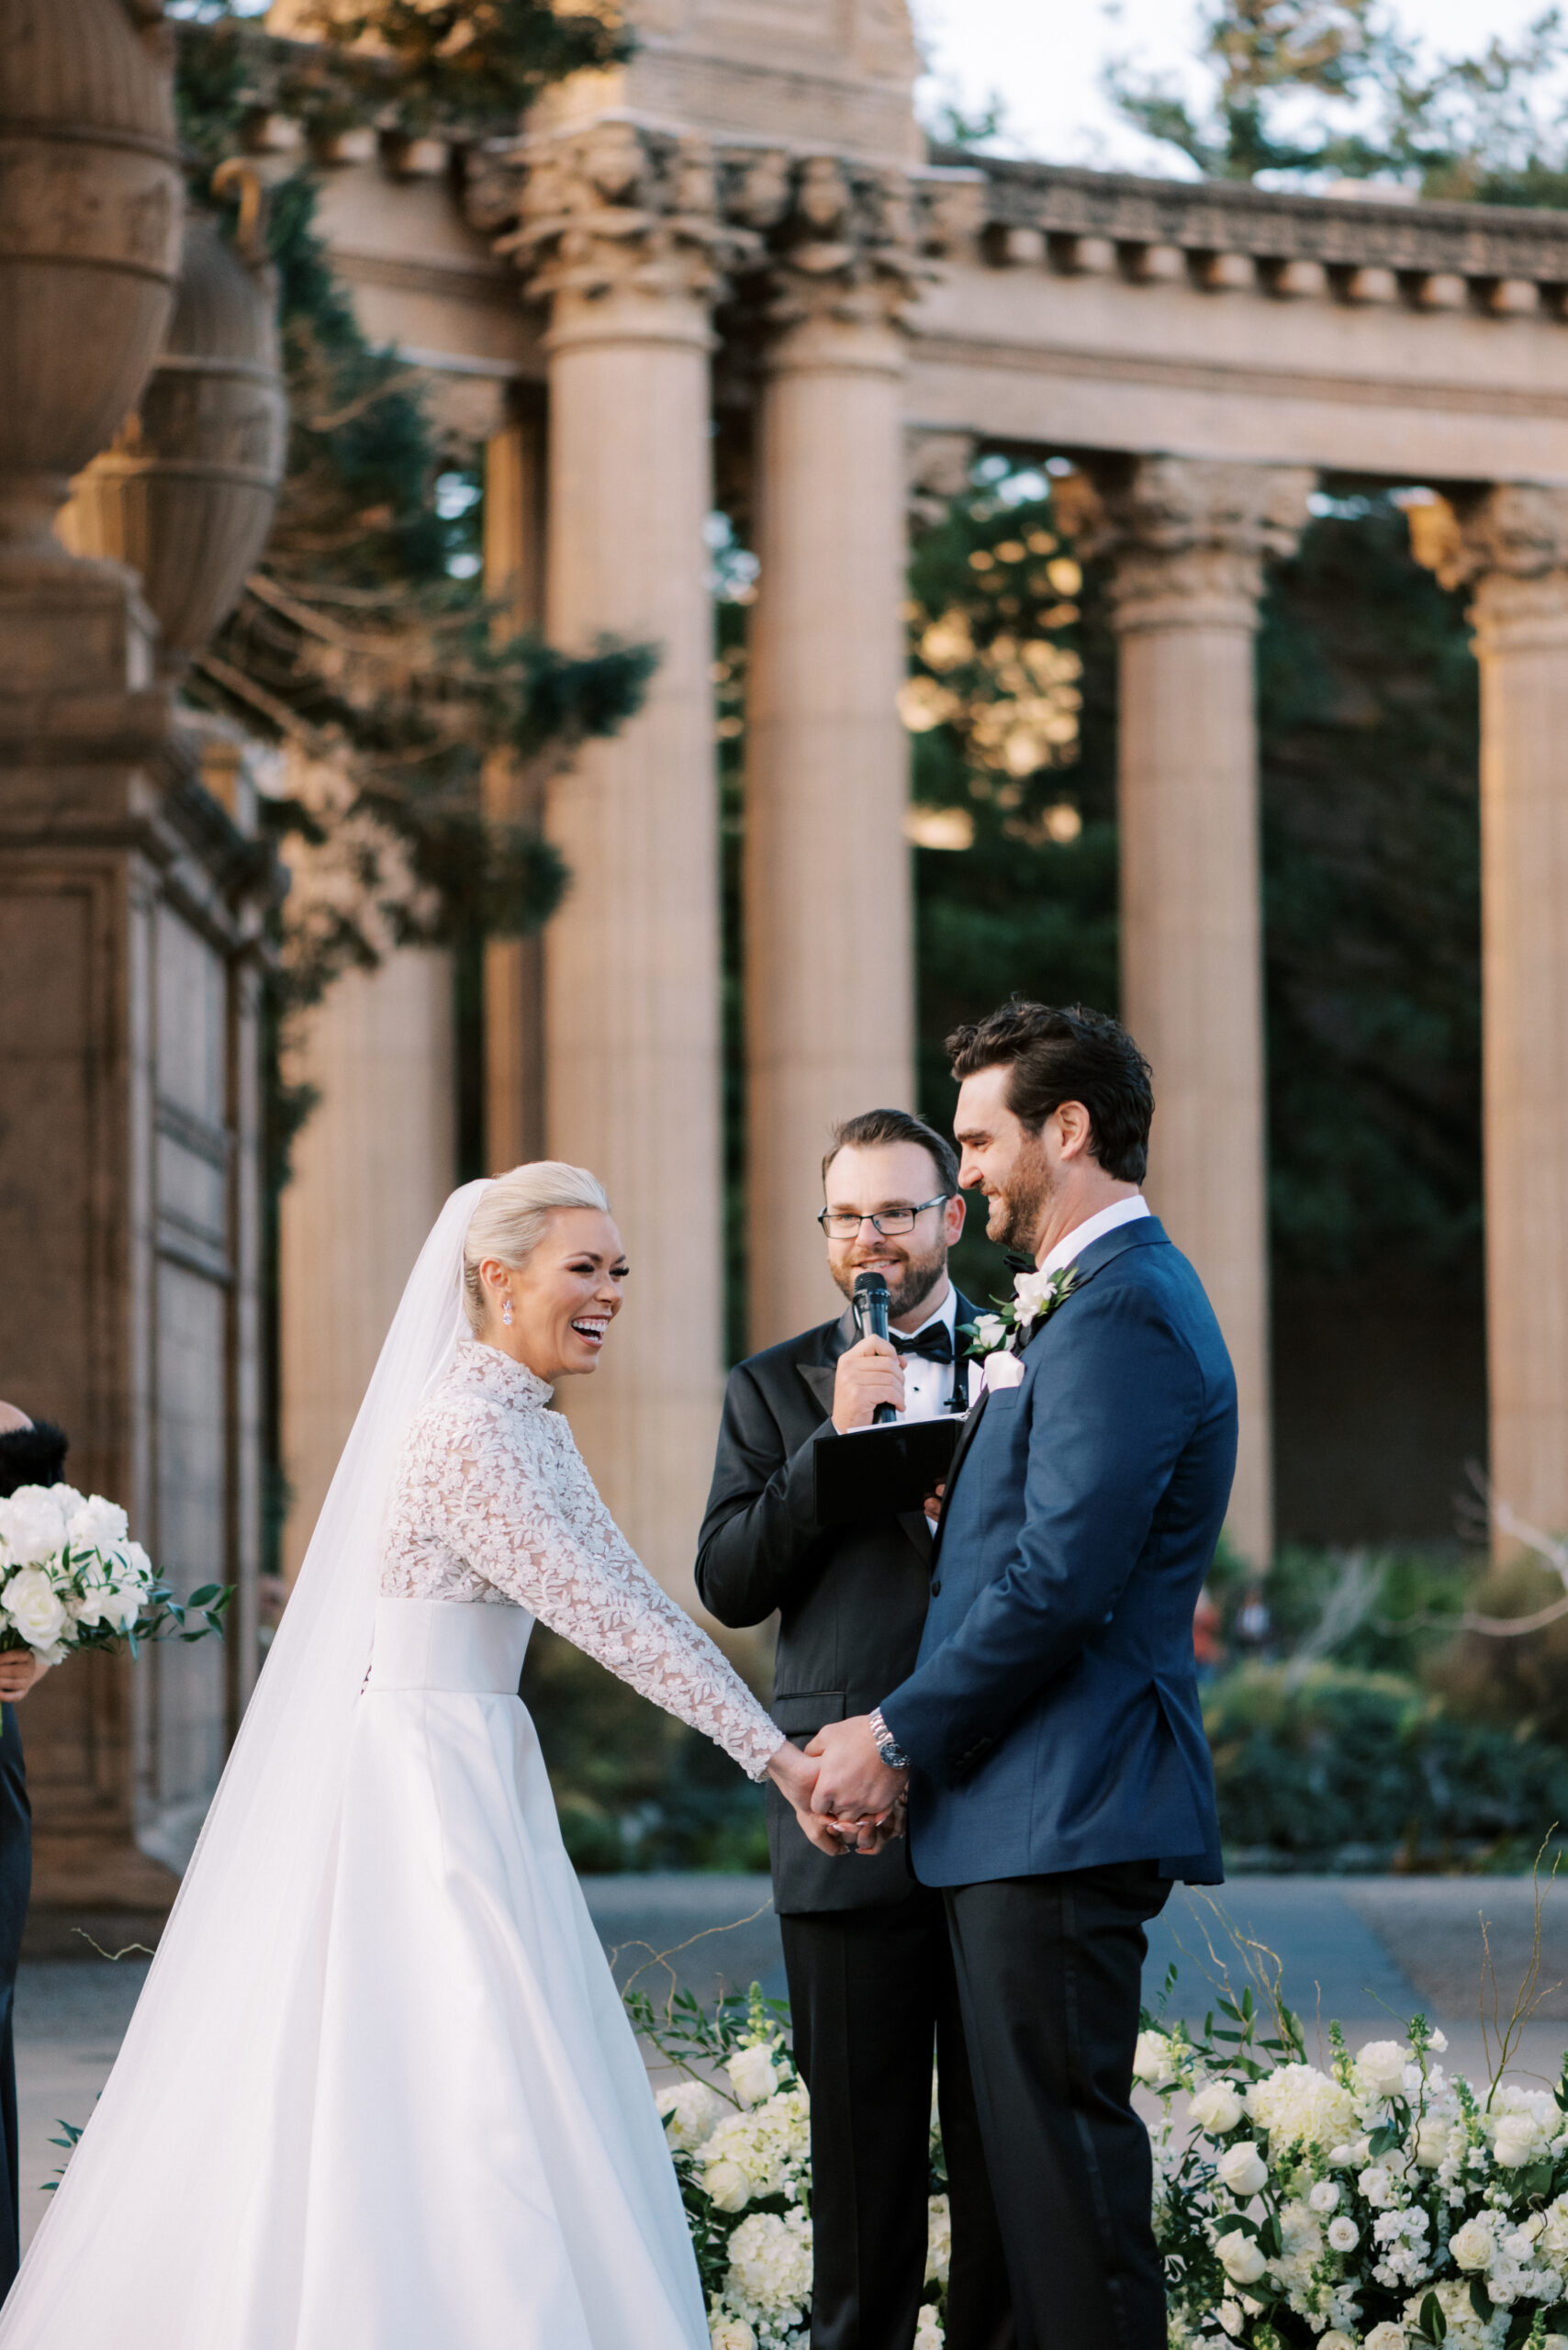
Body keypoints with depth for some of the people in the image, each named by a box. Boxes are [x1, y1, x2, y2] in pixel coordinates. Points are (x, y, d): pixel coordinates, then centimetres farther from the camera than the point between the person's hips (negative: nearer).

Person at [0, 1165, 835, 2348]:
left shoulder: (533, 1426, 13)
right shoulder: (466, 1426, -17)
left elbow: (631, 1595, 12)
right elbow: (593, 1610, -21)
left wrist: (779, 1739, 6)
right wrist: (772, 1752, -20)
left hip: (484, 1774, 10)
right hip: (420, 1774, -9)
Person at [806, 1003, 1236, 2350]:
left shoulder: (1120, 1309, -14)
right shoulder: (1097, 1298, 21)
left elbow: (1057, 1583, -19)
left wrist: (902, 1738, -12)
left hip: (1064, 1807, -11)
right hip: (1032, 1805, 11)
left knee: (1064, 2138, -9)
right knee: (1040, 2140, 10)